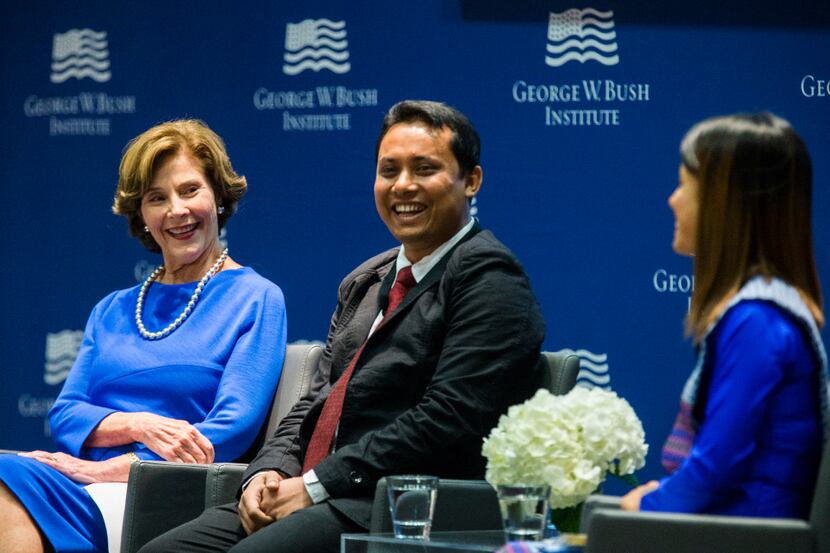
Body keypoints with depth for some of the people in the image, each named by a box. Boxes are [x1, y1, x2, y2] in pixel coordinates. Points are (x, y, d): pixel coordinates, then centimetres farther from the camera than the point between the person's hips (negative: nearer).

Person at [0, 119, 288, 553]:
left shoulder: (255, 299, 9)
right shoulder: (113, 310, 27)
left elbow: (232, 428, -3)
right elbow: (63, 415, 15)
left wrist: (109, 468, -13)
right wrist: (140, 425, -8)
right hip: (80, 479, 5)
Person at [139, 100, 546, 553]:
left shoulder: (488, 276, -5)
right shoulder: (363, 283, 23)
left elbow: (448, 418, -16)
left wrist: (315, 485, -15)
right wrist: (269, 472, 0)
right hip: (319, 498, 8)